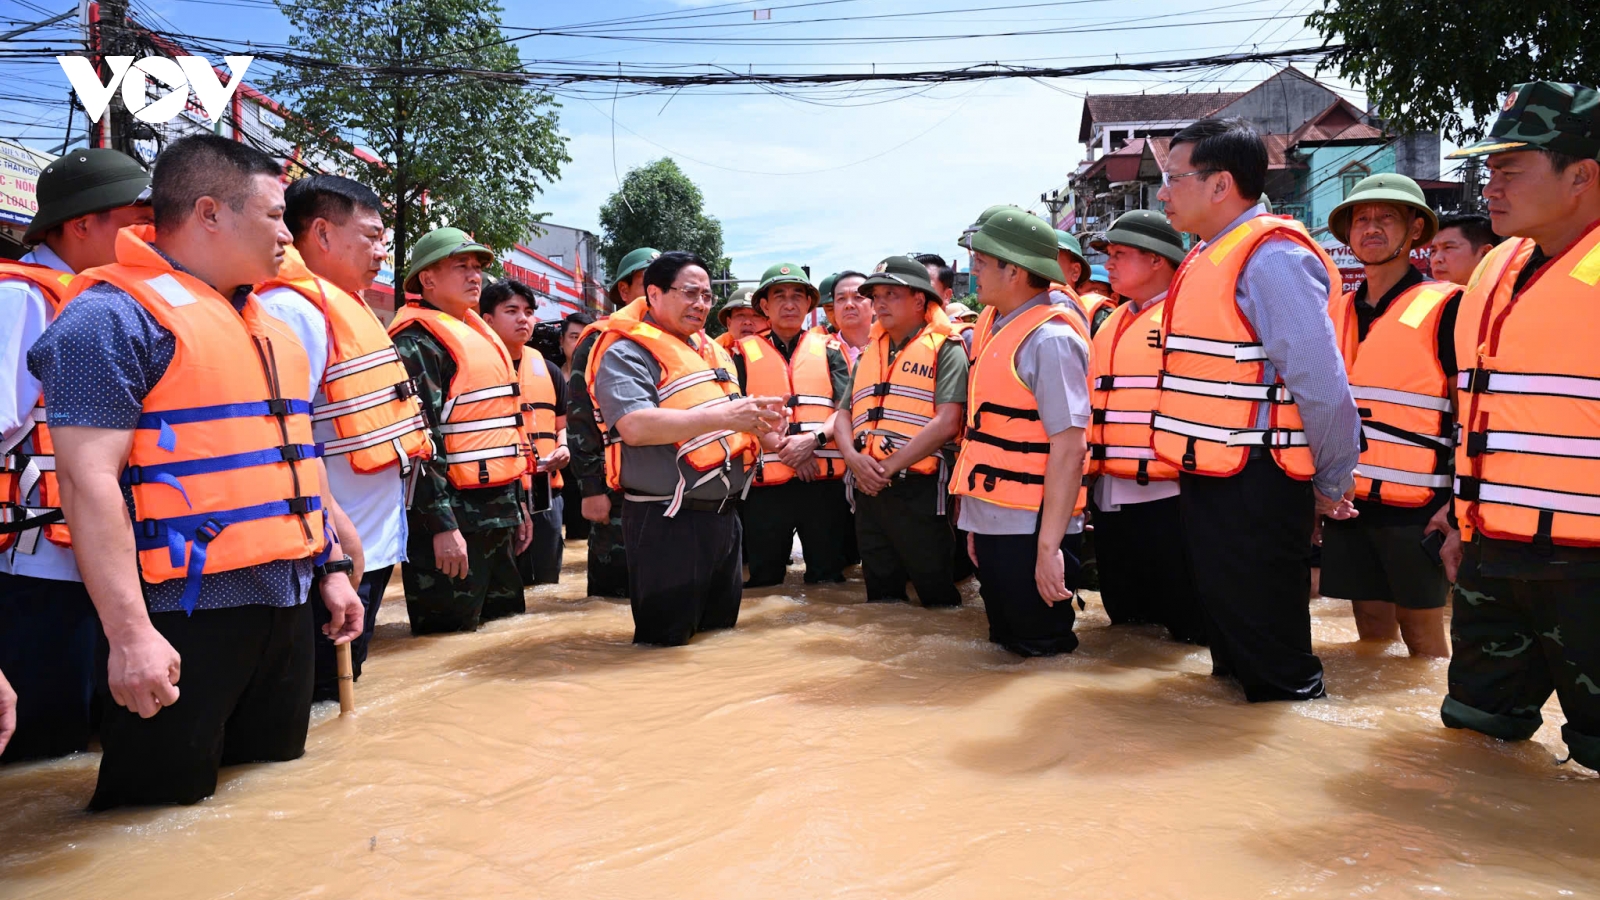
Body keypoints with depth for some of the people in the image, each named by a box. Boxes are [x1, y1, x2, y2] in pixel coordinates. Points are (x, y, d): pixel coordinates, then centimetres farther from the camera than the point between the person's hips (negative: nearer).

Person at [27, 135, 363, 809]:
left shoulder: (267, 327, 17)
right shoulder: (115, 315, -10)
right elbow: (90, 478, -18)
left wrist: (327, 568, 19)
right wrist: (128, 632, -22)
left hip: (285, 604, 9)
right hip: (184, 616, -8)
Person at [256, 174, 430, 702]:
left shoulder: (344, 306, 16)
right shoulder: (293, 308, -16)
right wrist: (336, 527, -25)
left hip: (372, 544, 10)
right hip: (338, 554, -10)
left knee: (344, 685, 19)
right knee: (321, 696, 0)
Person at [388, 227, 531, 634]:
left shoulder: (481, 334, 17)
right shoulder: (418, 342, -11)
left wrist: (517, 502, 22)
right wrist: (442, 525, -23)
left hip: (497, 513, 9)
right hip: (453, 517, -9)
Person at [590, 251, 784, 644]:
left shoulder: (712, 350, 16)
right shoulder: (627, 353, -10)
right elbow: (634, 426, -25)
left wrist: (756, 420, 1)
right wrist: (723, 416, -29)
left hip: (724, 516, 8)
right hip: (667, 523, -8)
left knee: (721, 634, 19)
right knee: (667, 644, 1)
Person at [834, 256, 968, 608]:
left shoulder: (946, 349, -5)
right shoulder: (869, 354, 18)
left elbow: (946, 423, -17)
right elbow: (843, 414, 15)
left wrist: (889, 466, -17)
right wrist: (854, 458, -7)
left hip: (919, 490, -7)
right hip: (869, 490, 7)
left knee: (938, 596, 2)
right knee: (880, 598, 16)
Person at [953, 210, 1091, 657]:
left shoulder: (1050, 339, -15)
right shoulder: (991, 326, 10)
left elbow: (1069, 448, -20)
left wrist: (1049, 546, -23)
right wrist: (975, 522, 15)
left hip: (1030, 530, -8)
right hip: (990, 523, 8)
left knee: (1040, 650, 3)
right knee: (1003, 644, 19)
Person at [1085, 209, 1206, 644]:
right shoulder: (1111, 324, 16)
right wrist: (1092, 470, 17)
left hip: (1166, 494, -8)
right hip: (1110, 495, 8)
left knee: (1186, 623, 3)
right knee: (1126, 619, 19)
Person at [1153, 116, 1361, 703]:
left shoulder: (1271, 257, -17)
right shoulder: (1208, 258, 13)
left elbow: (1322, 385, -22)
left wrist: (1330, 486, -12)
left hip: (1255, 492, -10)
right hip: (1207, 480, 10)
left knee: (1271, 666, 3)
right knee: (1226, 636, 24)